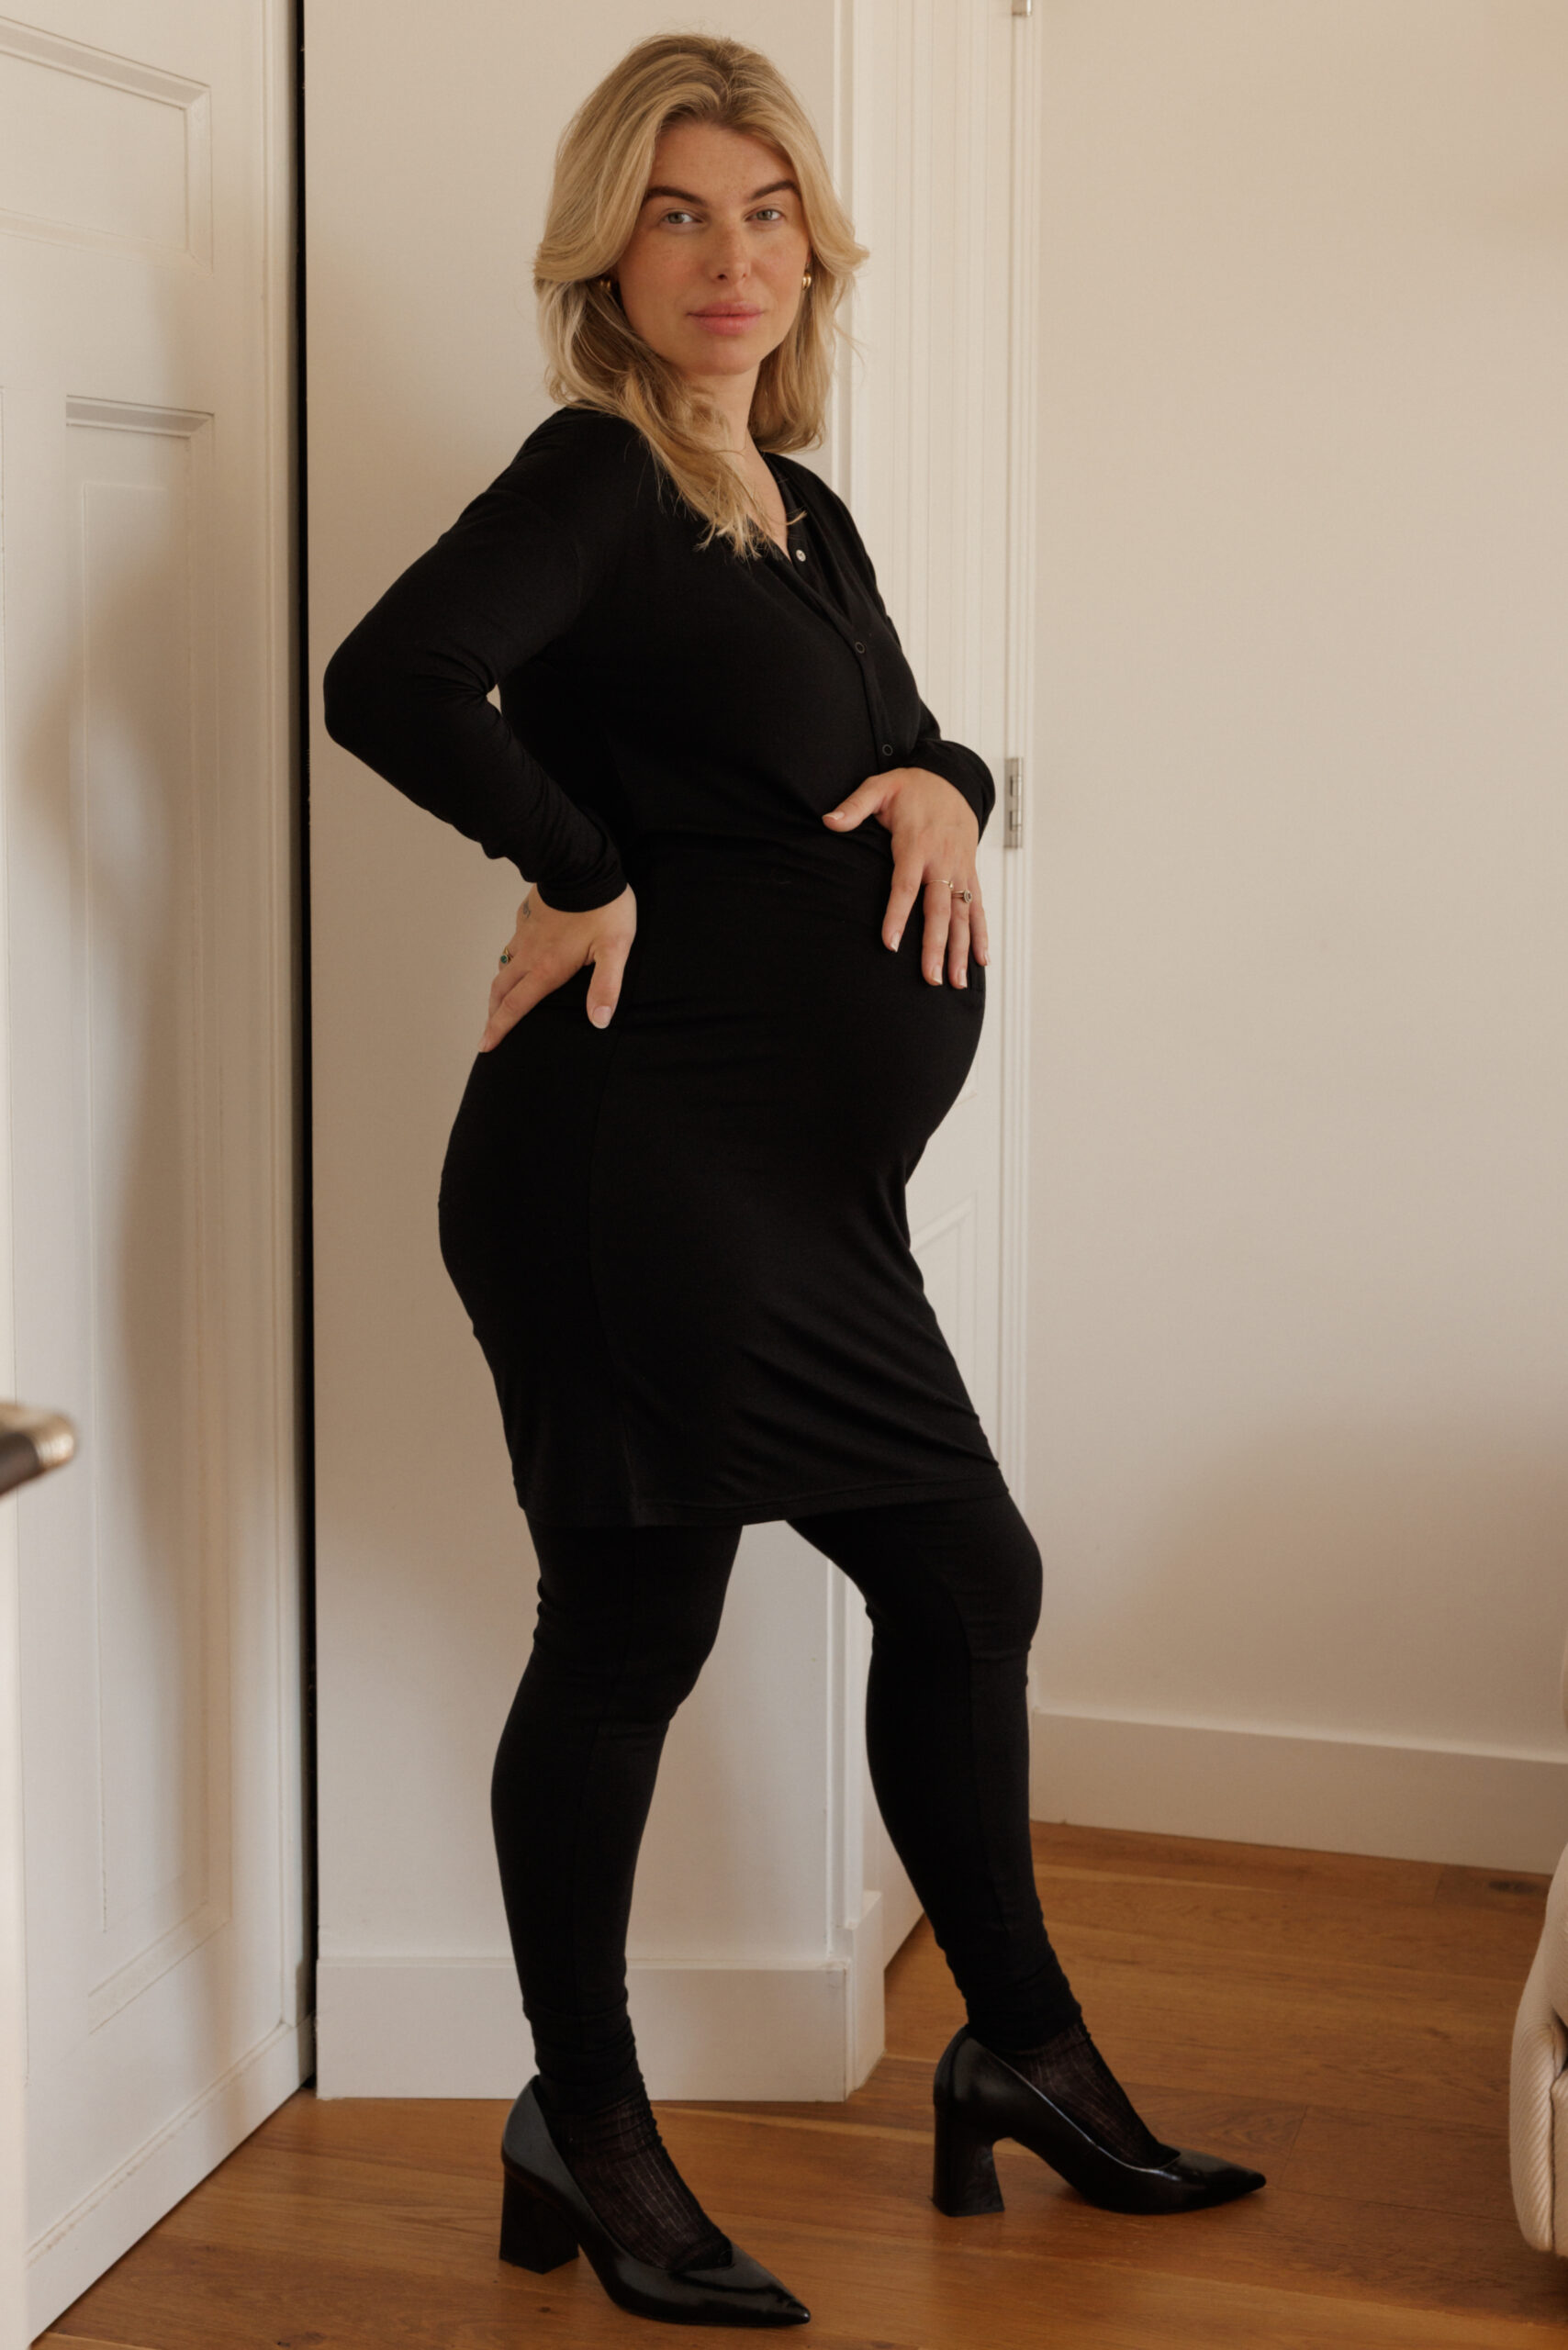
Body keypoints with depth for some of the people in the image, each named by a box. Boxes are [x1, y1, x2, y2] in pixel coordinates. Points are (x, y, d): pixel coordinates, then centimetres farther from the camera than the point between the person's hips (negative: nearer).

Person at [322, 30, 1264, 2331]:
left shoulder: (795, 505, 15)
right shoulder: (593, 477, -10)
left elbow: (902, 740, 26)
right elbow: (394, 681, -29)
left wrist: (946, 785, 3)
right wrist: (587, 878, -17)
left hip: (798, 1191, 9)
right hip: (636, 1167, -9)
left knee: (963, 1577, 16)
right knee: (630, 1625, 1)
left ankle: (1024, 2053, 32)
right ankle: (583, 2136, 19)